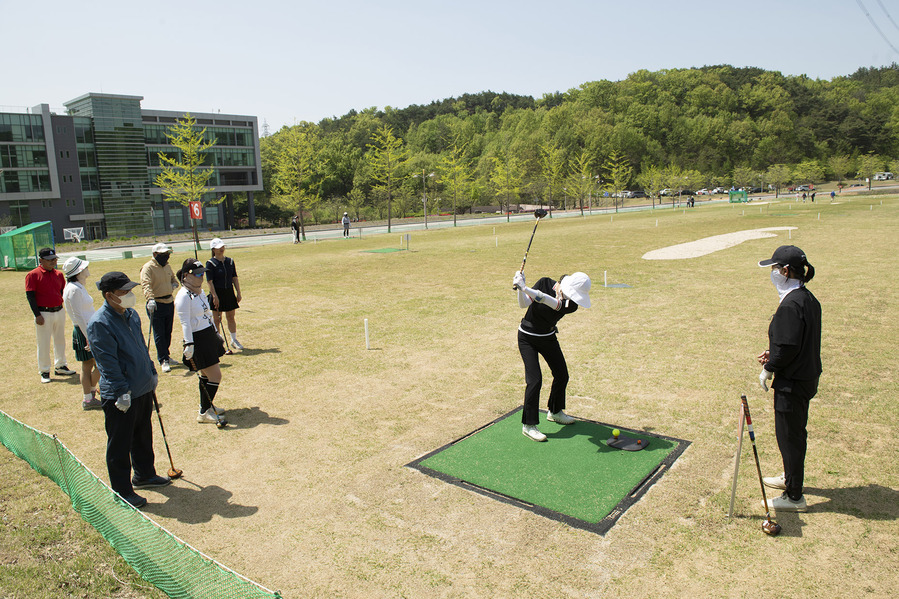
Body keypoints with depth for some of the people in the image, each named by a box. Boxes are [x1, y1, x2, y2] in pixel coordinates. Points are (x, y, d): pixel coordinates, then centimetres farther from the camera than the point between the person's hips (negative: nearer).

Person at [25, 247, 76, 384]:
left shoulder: (58, 274, 9)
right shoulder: (33, 275, -8)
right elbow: (30, 296, -11)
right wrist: (37, 315, -16)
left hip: (59, 311, 6)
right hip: (44, 314, -6)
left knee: (60, 340, 15)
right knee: (44, 344, 2)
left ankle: (60, 367, 28)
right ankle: (44, 372, 13)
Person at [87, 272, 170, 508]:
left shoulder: (131, 314, 8)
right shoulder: (99, 323, -19)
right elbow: (108, 362, -21)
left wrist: (151, 372, 20)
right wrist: (122, 391, -23)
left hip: (143, 389, 9)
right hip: (120, 396, -8)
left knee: (143, 436, 22)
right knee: (120, 445, 4)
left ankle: (144, 475, 39)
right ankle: (122, 491, 17)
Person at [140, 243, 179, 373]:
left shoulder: (167, 266, 12)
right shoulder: (148, 268, -13)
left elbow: (173, 278, 28)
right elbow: (146, 284, -26)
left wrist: (174, 284, 3)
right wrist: (150, 299, -42)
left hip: (169, 303, 7)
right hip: (156, 304, -7)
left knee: (168, 332, 16)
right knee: (159, 334, -4)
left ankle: (165, 356, 30)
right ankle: (163, 360, 1)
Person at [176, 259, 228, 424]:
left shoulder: (199, 291, 12)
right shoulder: (183, 296, -17)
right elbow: (185, 323, -21)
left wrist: (216, 333, 27)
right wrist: (189, 345, -25)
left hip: (209, 336, 9)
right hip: (198, 340, -9)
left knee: (206, 374, 16)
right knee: (215, 375, -8)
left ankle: (207, 406, 29)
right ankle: (203, 413, 4)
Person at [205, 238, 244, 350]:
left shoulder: (230, 261, 8)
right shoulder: (210, 263, -8)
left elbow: (235, 278, 10)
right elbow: (209, 281, -12)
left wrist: (238, 293, 5)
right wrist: (215, 296, -19)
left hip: (229, 292, 4)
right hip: (217, 293, -4)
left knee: (231, 317, 12)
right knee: (217, 319, 2)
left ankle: (234, 340, 24)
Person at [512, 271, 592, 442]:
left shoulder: (571, 304, -15)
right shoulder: (545, 283, -18)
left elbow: (554, 304, -36)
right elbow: (524, 304, -17)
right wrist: (520, 288, -37)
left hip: (548, 338, 4)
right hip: (527, 337, -4)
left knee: (562, 375, 10)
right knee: (535, 379, -14)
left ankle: (555, 412, 36)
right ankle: (528, 425, -2)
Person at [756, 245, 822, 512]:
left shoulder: (791, 304, -24)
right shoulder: (808, 299, 8)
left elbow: (787, 347, -24)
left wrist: (768, 368, -11)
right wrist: (773, 354, 11)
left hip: (793, 381, -10)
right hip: (807, 375, 10)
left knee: (789, 435, 2)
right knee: (795, 431, 24)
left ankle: (794, 496, 15)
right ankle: (791, 477, 43)